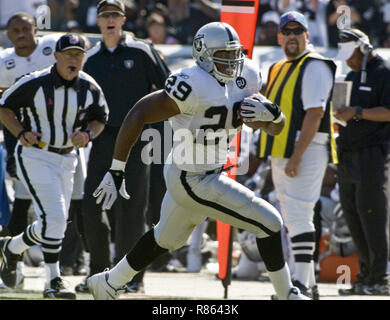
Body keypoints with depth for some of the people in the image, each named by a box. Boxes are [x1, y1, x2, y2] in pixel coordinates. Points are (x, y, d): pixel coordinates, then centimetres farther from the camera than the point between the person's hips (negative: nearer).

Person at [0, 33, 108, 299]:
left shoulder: (90, 89, -3)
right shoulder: (35, 83, -15)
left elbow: (100, 118, 11)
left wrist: (88, 133, -11)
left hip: (66, 159, 6)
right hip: (34, 156, -6)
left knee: (55, 223, 9)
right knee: (54, 218, -17)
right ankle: (53, 282, -6)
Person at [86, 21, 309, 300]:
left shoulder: (244, 80, -2)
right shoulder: (195, 87, -27)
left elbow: (276, 128, 6)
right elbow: (138, 116, -25)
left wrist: (271, 113, -20)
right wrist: (116, 171, -24)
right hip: (195, 182, -9)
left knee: (167, 238, 29)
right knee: (269, 223, -6)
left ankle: (109, 283, 46)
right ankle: (286, 294, 10)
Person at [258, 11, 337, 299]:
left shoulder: (315, 67, -9)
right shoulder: (279, 70, 20)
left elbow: (314, 114, -18)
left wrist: (297, 156, -24)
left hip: (306, 150, -10)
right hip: (281, 154, 10)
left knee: (299, 215, -15)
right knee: (293, 218, 11)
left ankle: (302, 285, -18)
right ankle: (307, 284, 16)